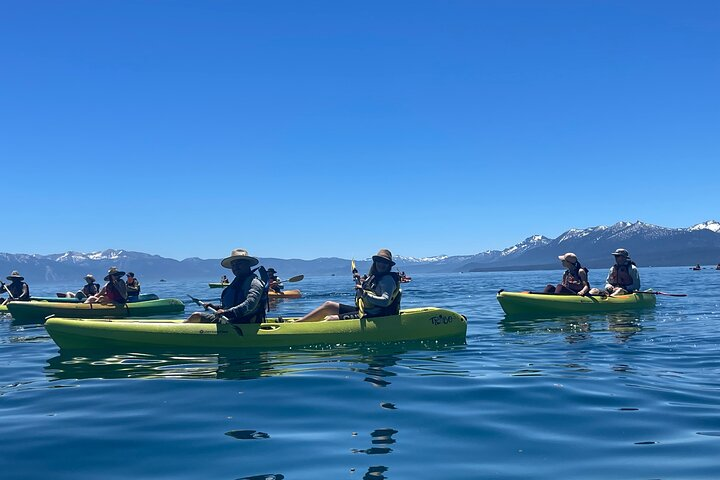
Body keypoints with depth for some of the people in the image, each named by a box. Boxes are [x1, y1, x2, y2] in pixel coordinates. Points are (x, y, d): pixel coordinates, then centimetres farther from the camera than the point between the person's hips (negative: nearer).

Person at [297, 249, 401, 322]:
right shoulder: (373, 277, 16)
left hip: (371, 316, -9)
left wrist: (365, 294, -33)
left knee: (330, 319, -17)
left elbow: (385, 301, -27)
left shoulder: (388, 279, -11)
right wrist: (359, 282, 8)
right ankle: (297, 323, 9)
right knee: (328, 305, 7)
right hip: (361, 310, 9)